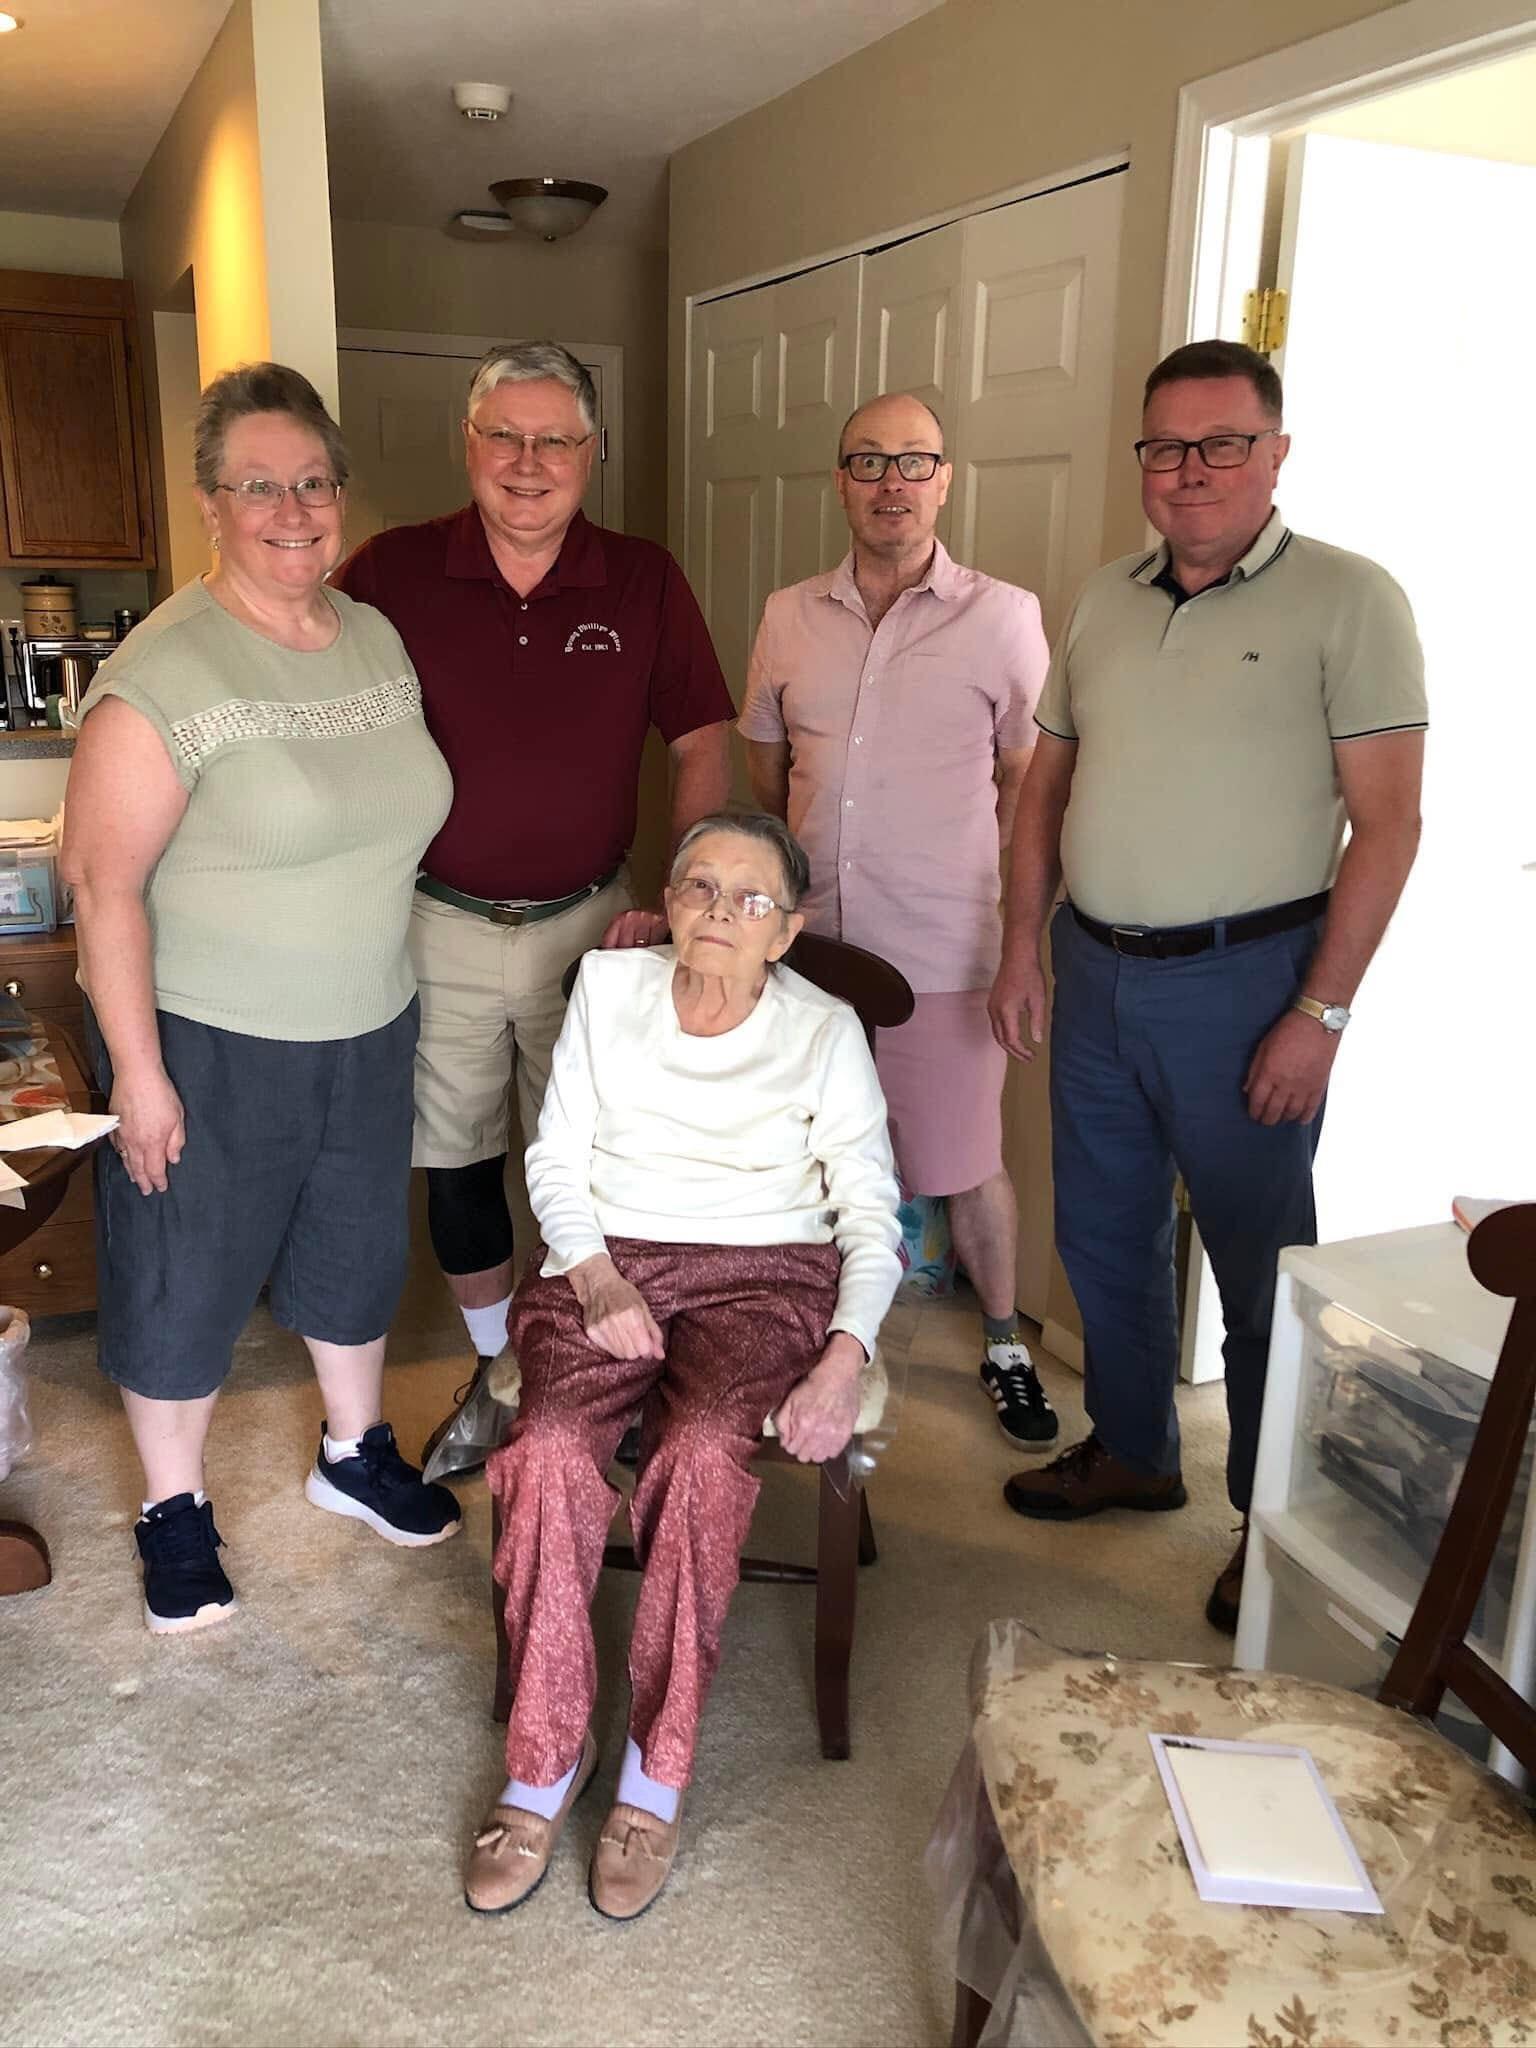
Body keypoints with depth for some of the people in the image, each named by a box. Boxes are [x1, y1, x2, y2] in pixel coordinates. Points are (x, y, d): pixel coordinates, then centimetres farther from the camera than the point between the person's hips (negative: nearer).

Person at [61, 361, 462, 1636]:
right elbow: (103, 880, -19)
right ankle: (174, 1508, 34)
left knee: (357, 1248, 21)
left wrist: (389, 976, 14)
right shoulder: (167, 672, -19)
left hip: (367, 1029, 6)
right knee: (188, 1278, 11)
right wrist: (136, 1072, -18)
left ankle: (355, 1451, 44)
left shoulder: (378, 638, 2)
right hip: (209, 1047, -6)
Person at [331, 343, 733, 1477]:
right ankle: (494, 1374, 33)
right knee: (457, 1162, 12)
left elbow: (704, 745, 3)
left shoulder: (645, 582, -2)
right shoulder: (392, 573, -4)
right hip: (438, 927, 1)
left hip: (590, 925, 0)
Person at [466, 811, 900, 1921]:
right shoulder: (609, 985, 6)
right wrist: (596, 1278, -10)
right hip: (604, 1258, 2)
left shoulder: (824, 1032, 0)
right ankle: (544, 1764, -12)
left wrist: (844, 1361, -16)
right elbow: (556, 1158, 7)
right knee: (551, 1445, -28)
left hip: (761, 1275, -1)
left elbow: (871, 1219, 0)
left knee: (703, 1451, -32)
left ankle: (656, 1778, -16)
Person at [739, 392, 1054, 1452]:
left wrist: (984, 909, 0)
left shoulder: (1003, 617, -4)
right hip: (808, 940, 4)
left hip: (943, 954, -3)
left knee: (967, 1164, 8)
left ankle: (1005, 1342, 31)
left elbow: (1030, 786, 1)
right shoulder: (790, 616, 7)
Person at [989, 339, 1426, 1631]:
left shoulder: (1347, 601, -8)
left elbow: (1386, 822, -12)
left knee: (1260, 1260, 6)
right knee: (1103, 1235, 17)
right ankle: (1131, 1452, 38)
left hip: (1241, 978, -6)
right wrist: (1024, 948, 7)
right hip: (1096, 970, 6)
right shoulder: (1104, 601, 10)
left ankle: (1278, 1522, 26)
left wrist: (1321, 1012, -16)